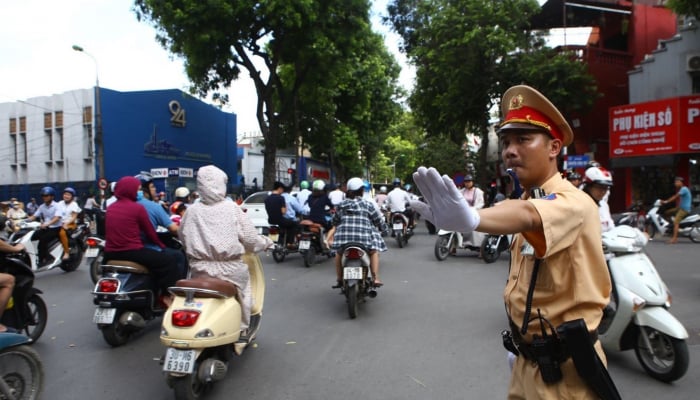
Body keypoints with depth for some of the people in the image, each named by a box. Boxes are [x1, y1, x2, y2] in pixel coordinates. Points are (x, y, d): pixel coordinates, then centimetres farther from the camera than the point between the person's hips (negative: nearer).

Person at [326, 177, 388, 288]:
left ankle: (339, 280, 31)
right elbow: (378, 220, 10)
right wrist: (383, 227, 30)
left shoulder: (341, 205, 16)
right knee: (374, 251, 23)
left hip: (343, 237, 3)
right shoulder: (367, 204, 6)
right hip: (364, 237, -3)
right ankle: (375, 279, 12)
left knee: (339, 253, 31)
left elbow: (335, 222, 23)